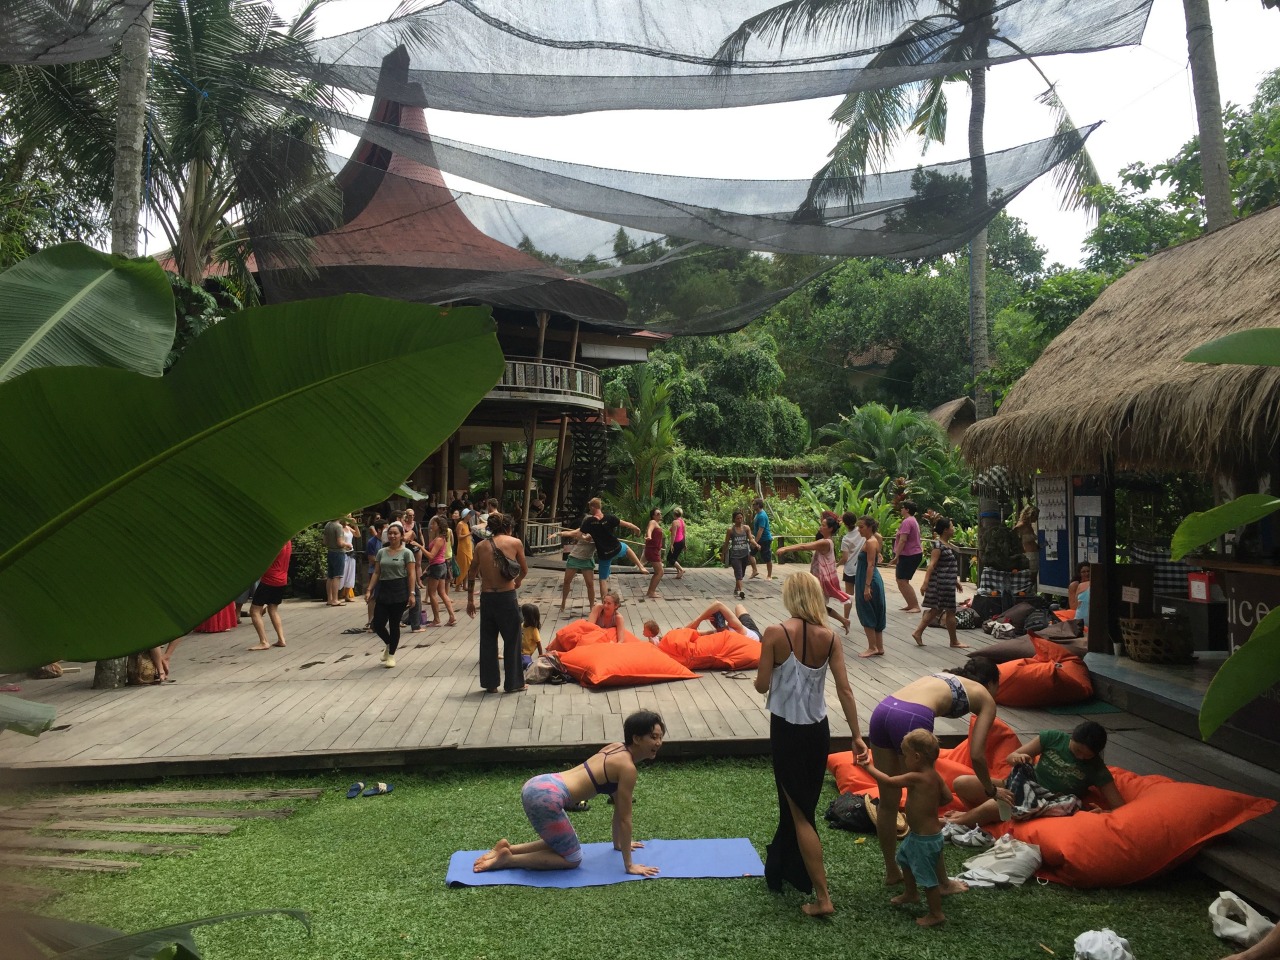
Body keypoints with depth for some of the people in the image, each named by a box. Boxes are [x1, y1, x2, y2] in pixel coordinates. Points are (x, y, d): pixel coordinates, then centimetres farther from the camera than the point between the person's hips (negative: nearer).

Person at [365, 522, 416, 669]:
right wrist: (369, 589, 1)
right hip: (383, 590, 4)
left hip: (399, 591, -4)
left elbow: (411, 574, -6)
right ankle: (389, 644, 30)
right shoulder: (381, 552, 9)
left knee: (394, 624, 2)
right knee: (377, 624, 0)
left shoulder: (406, 553, -3)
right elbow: (376, 573, 10)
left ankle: (391, 655, 17)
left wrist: (411, 593, -13)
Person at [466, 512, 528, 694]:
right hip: (507, 597, -3)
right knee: (512, 641, 10)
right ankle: (513, 683, 17)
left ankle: (490, 683, 20)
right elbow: (525, 570, 11)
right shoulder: (515, 542, 0)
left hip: (486, 597, 3)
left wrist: (470, 600, 18)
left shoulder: (481, 546, 8)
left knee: (488, 641, 13)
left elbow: (471, 575, 10)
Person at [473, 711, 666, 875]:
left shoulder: (617, 749, 18)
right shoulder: (627, 767, -9)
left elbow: (618, 805, 28)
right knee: (572, 859, 7)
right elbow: (624, 818, -5)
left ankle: (507, 848, 18)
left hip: (537, 785, 9)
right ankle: (507, 860, 3)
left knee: (561, 845, 27)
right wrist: (629, 865, 3)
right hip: (546, 797, -9)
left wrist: (619, 843, 35)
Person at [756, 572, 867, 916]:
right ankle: (787, 868, 42)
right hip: (818, 731, 4)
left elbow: (761, 685, -12)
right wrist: (857, 735, -4)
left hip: (786, 731, -4)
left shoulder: (775, 634, -16)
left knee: (799, 812, 5)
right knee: (803, 805, 23)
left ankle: (822, 897, 3)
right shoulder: (829, 638, -5)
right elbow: (845, 689, -8)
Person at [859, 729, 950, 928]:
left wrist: (869, 767, -8)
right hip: (918, 835, 10)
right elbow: (947, 797, 6)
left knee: (927, 877, 4)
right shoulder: (934, 775, -4)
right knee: (904, 859, 27)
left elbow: (887, 781, -21)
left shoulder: (916, 778, -29)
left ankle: (936, 914, 18)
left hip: (925, 839, -10)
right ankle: (911, 894, 46)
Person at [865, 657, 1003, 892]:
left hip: (882, 709, 6)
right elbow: (977, 755, 10)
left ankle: (892, 872, 35)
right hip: (911, 720, -6)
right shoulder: (985, 698, 19)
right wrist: (991, 789, 27)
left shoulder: (946, 676, 34)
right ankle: (942, 882, 25)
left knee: (887, 803, 19)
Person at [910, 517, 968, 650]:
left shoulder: (948, 544, 12)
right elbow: (932, 565, -23)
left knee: (936, 609, 12)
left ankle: (918, 632, 14)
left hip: (948, 583, 9)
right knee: (950, 611, 1)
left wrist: (956, 581, 26)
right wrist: (925, 582, -28)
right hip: (941, 582, -9)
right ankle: (954, 641, 11)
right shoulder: (938, 545, -17)